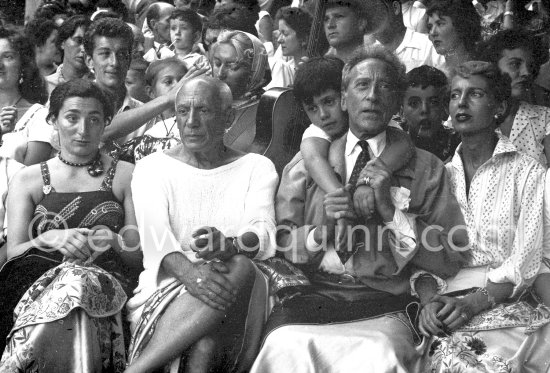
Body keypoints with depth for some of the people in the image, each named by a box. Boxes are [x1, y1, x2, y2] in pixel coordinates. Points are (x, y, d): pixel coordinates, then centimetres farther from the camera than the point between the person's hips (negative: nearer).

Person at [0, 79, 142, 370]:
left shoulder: (126, 176, 14)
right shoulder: (27, 180, 16)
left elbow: (142, 256, 11)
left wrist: (115, 242, -12)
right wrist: (50, 239, -14)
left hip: (108, 284, 0)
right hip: (39, 280, 0)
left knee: (79, 284, -38)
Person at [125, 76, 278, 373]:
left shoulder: (257, 168, 13)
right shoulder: (152, 168, 11)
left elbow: (263, 234, -4)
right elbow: (154, 232, -7)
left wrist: (228, 246, -29)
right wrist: (186, 270, -30)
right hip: (169, 287, -1)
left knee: (239, 268, -34)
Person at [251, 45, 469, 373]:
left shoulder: (425, 168, 11)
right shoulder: (307, 161, 15)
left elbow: (452, 262, 3)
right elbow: (276, 244, 10)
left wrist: (392, 212, -7)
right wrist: (319, 232, -9)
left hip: (383, 308, -1)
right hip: (310, 298, 1)